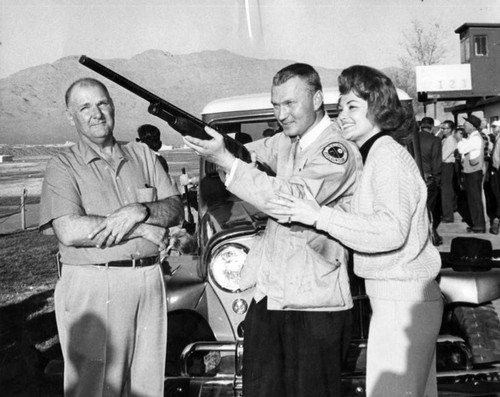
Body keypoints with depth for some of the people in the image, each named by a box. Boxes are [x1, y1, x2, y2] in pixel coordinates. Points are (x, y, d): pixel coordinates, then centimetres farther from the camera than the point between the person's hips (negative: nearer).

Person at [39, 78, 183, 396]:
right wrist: (145, 228, -12)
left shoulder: (142, 155, 12)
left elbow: (176, 209, 7)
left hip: (149, 280, 4)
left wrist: (140, 211, -15)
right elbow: (70, 232, -16)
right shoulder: (63, 167, -1)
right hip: (92, 288, -4)